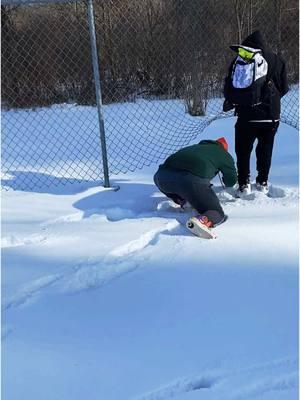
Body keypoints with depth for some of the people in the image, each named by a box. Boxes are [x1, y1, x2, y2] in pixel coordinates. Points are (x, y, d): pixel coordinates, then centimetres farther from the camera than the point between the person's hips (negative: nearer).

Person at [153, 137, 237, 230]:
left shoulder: (195, 146, 39)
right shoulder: (224, 154, 26)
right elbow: (231, 181, 32)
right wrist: (225, 179, 56)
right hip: (193, 180, -4)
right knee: (216, 213, 7)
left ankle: (180, 199, 17)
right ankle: (204, 220, -26)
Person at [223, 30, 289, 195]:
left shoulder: (239, 61, -4)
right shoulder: (276, 61, 0)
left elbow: (228, 90, -2)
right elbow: (283, 88, 5)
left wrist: (231, 101, 17)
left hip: (246, 116, -1)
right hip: (271, 115, 1)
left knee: (243, 151, 10)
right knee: (265, 151, 15)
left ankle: (244, 183, 7)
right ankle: (263, 182, 20)